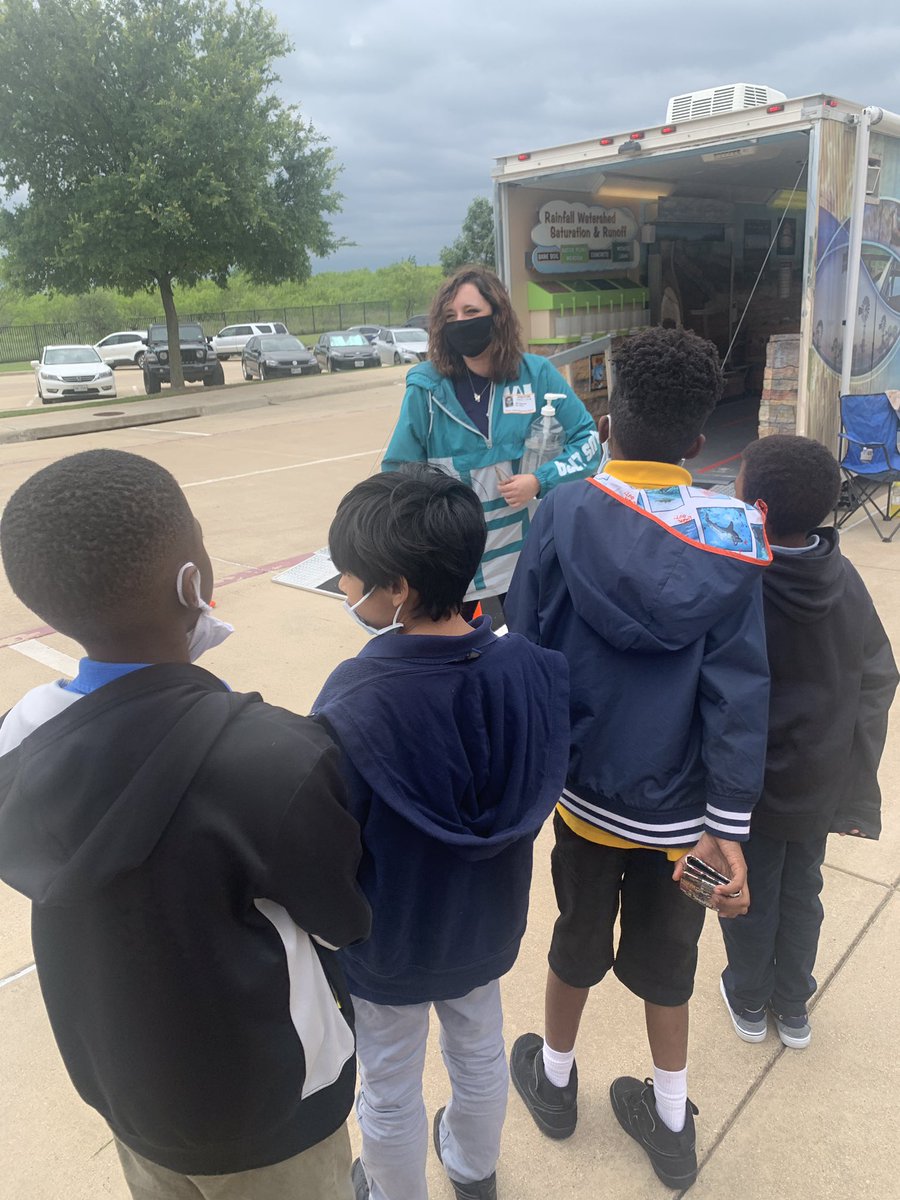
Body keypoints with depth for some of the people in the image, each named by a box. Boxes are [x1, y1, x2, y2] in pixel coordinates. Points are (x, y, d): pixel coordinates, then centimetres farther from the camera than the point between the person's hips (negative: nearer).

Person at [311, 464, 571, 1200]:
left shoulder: (353, 710, -36)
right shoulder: (529, 669, -21)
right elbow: (539, 794, -5)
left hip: (388, 944, -4)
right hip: (487, 921, 5)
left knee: (390, 1091, 25)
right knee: (480, 1051, 32)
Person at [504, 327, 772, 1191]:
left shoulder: (566, 514, -15)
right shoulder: (733, 535, -11)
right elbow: (740, 689, -13)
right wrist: (729, 826, -9)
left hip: (588, 787, -1)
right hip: (683, 806, 1)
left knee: (579, 936, 24)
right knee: (665, 955, 22)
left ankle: (554, 1081, 48)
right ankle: (671, 1123, 42)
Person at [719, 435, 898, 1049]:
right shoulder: (844, 578, -12)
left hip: (748, 787, -4)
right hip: (820, 784, 4)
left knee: (751, 895, 19)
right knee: (802, 889, 24)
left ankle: (749, 1000, 42)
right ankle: (793, 1004, 43)